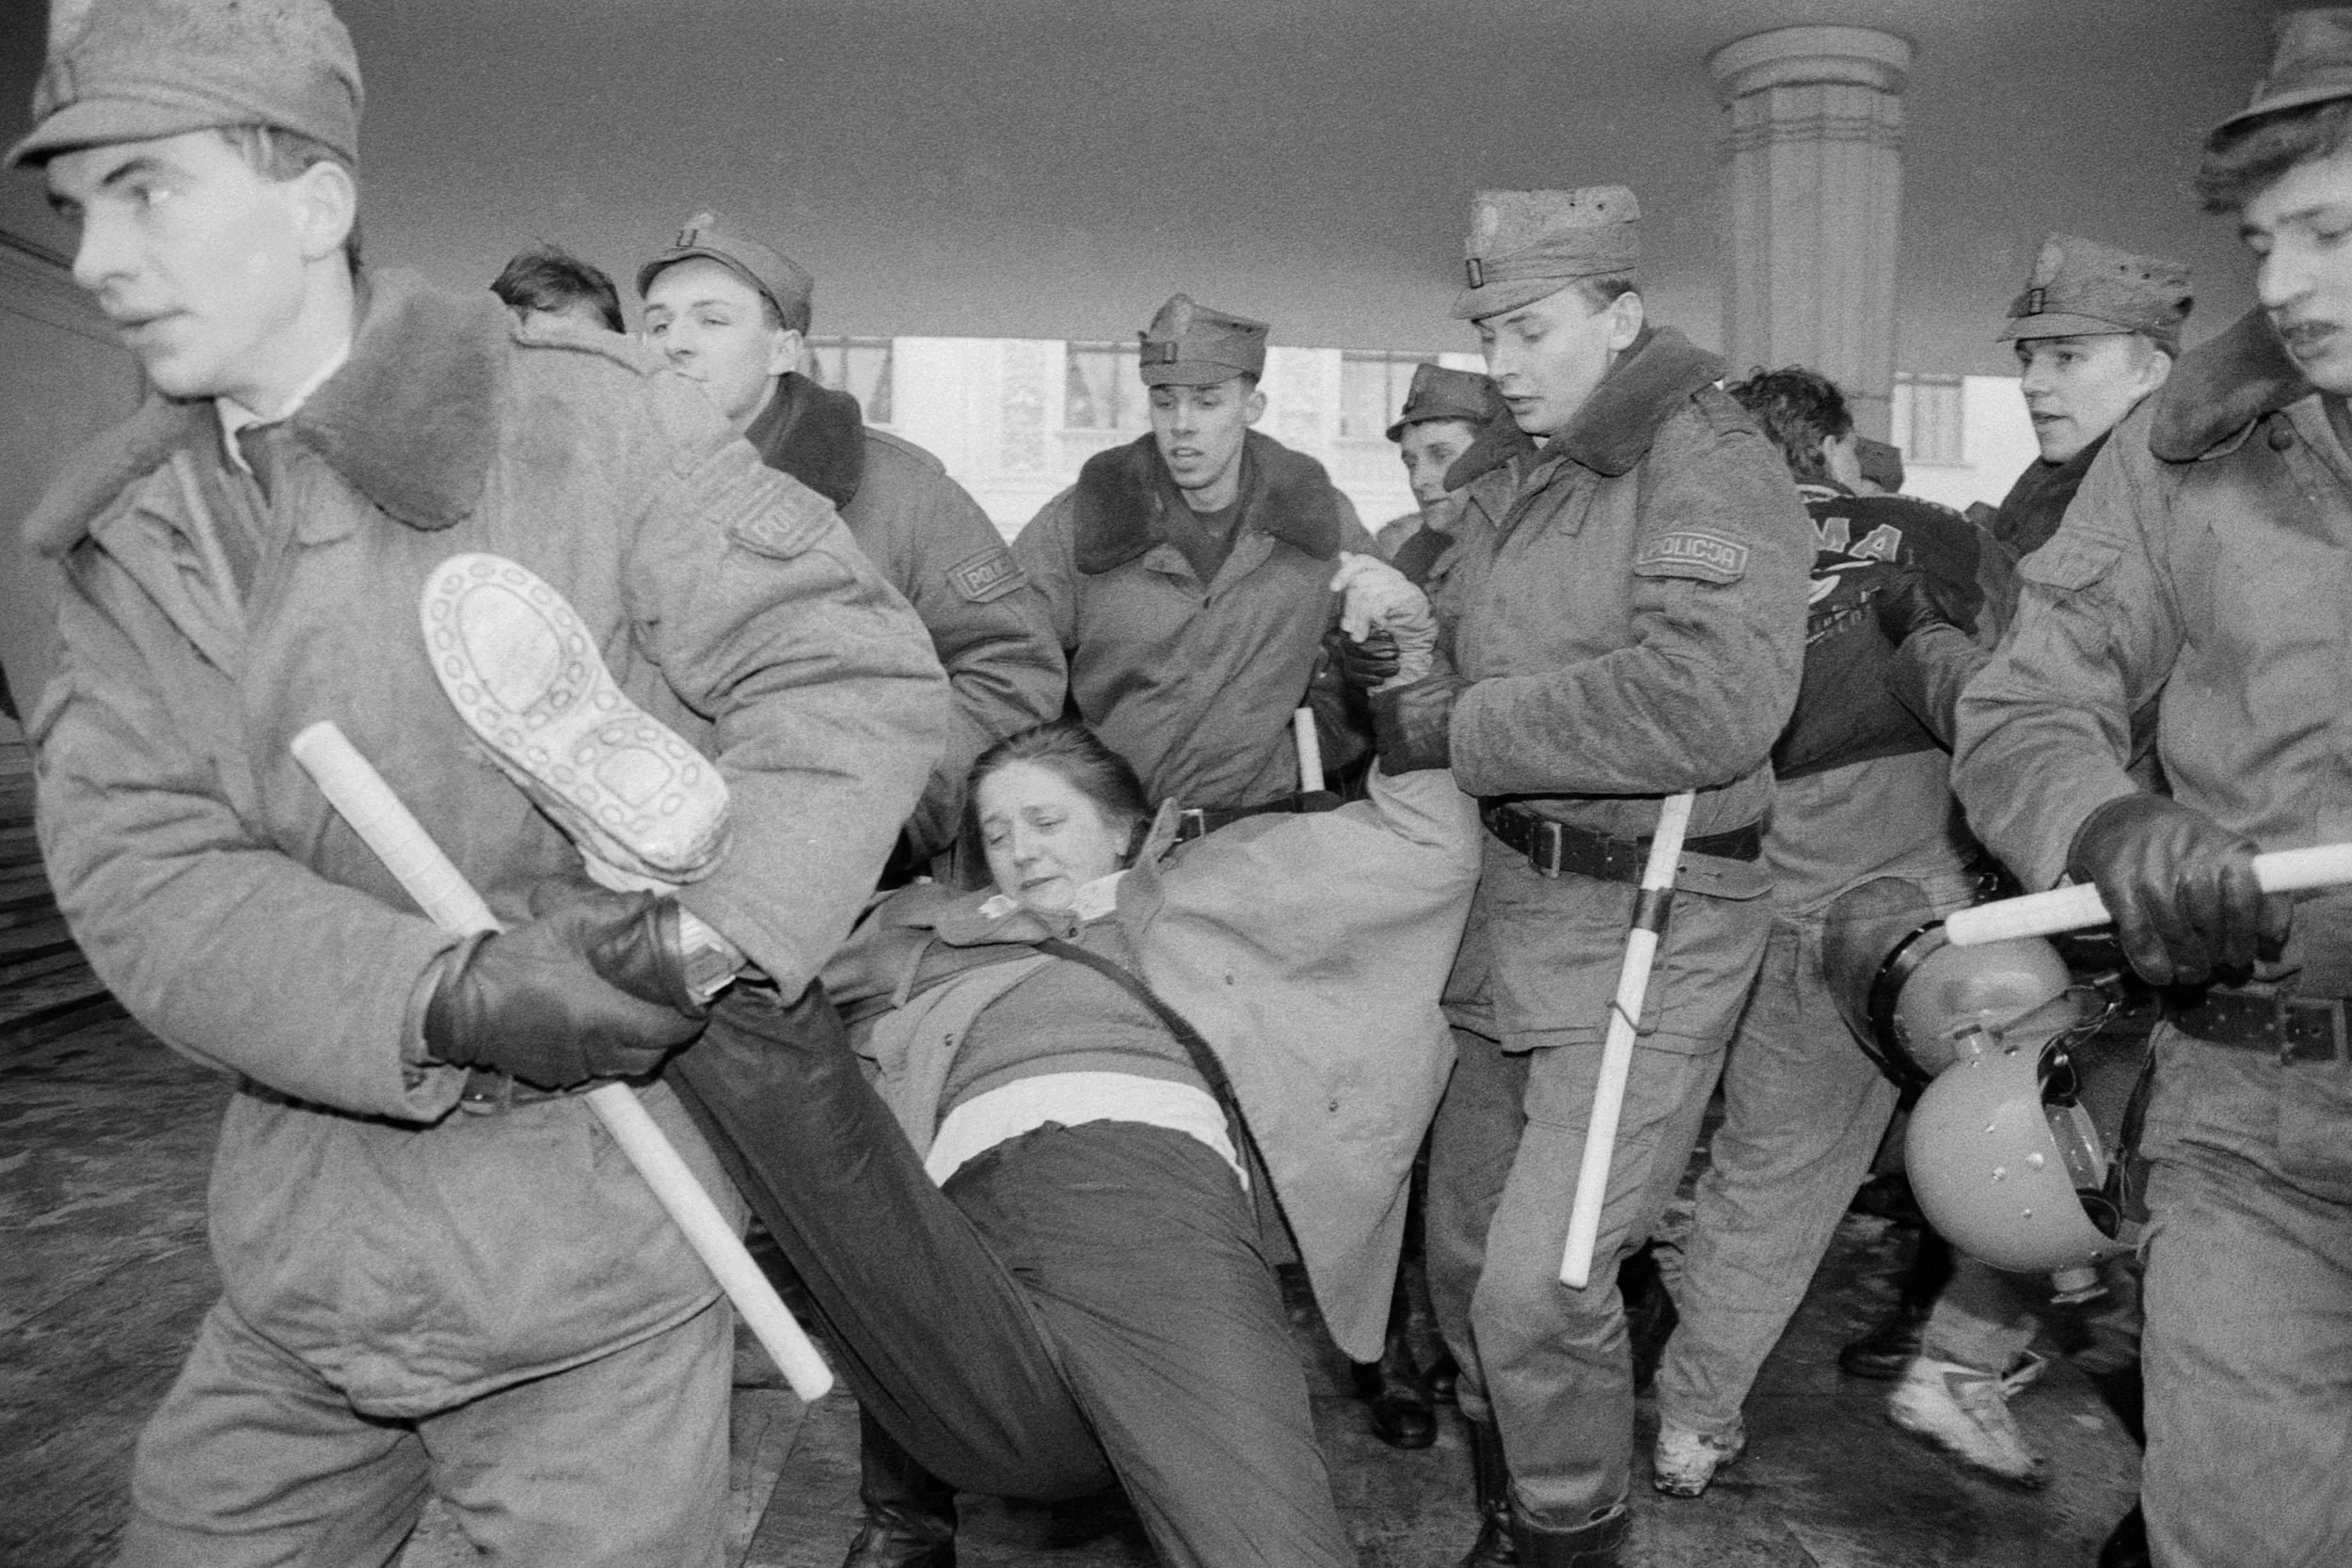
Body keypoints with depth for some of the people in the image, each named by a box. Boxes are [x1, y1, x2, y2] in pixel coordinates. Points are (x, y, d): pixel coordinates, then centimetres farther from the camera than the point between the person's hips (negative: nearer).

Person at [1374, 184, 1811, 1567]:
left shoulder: (1712, 463, -11)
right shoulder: (1537, 484, 15)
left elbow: (1710, 699, -26)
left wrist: (1461, 730, -20)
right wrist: (1396, 671, -2)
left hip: (1646, 929, -8)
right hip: (1513, 907, 8)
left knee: (1540, 1284, -8)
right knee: (1467, 1256, 15)